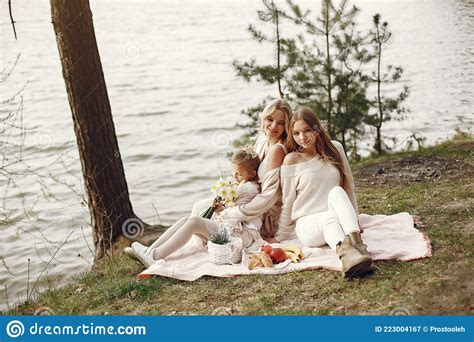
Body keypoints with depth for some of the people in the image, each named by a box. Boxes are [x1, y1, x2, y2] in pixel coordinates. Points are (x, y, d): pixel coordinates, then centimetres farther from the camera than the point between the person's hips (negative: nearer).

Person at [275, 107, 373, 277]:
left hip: (338, 219, 2)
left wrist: (355, 220, 15)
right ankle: (343, 250, -62)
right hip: (309, 224, -2)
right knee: (331, 217, -34)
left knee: (336, 192, -29)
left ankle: (355, 242, -49)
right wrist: (280, 238, 9)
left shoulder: (335, 149, 5)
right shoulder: (292, 160, -3)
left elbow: (348, 187, 13)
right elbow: (287, 203, 4)